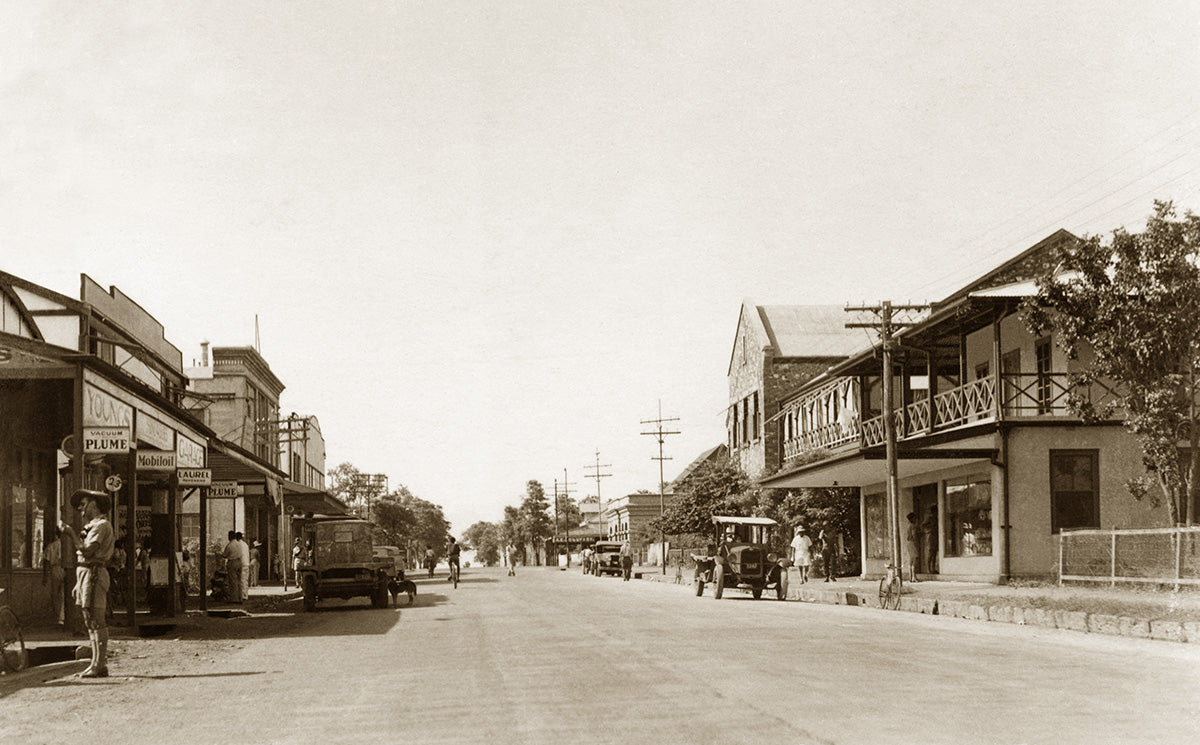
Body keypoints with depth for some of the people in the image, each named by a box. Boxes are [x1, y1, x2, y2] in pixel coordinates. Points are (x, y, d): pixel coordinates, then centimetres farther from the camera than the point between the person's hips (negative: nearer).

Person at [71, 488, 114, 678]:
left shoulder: (101, 525, -9)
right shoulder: (91, 526, 22)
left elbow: (88, 551, -20)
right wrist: (79, 583, 20)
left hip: (94, 573, -10)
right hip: (85, 574, 10)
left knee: (97, 621, -11)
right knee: (90, 623, 10)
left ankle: (99, 666, -11)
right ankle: (97, 664, 13)